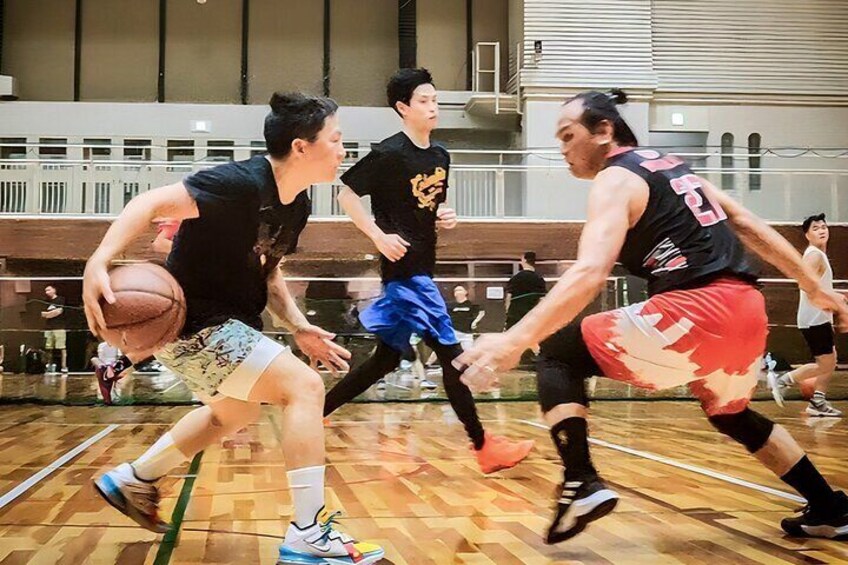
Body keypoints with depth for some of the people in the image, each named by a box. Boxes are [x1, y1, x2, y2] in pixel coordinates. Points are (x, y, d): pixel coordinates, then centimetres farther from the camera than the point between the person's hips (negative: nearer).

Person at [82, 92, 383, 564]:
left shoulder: (297, 205, 4)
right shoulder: (242, 183, -24)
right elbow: (152, 204, -29)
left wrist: (299, 327, 2)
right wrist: (100, 261, -41)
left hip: (228, 319, 11)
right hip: (195, 323, -11)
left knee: (236, 414, 30)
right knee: (305, 386, -19)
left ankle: (131, 480, 45)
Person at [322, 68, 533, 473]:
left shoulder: (440, 156, 11)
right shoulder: (389, 153, -12)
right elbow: (346, 193, -9)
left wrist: (447, 218, 2)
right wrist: (378, 236, -15)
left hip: (422, 268, 9)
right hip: (403, 268, -9)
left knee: (388, 358, 13)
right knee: (451, 353, -9)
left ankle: (317, 412, 23)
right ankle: (483, 447, -2)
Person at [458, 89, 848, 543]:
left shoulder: (615, 180, -3)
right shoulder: (671, 166, 22)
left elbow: (589, 275, -20)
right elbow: (750, 227, 22)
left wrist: (515, 340, -26)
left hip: (696, 310, -9)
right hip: (747, 309, 9)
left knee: (558, 352, 1)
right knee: (731, 414, 34)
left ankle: (582, 485, -12)